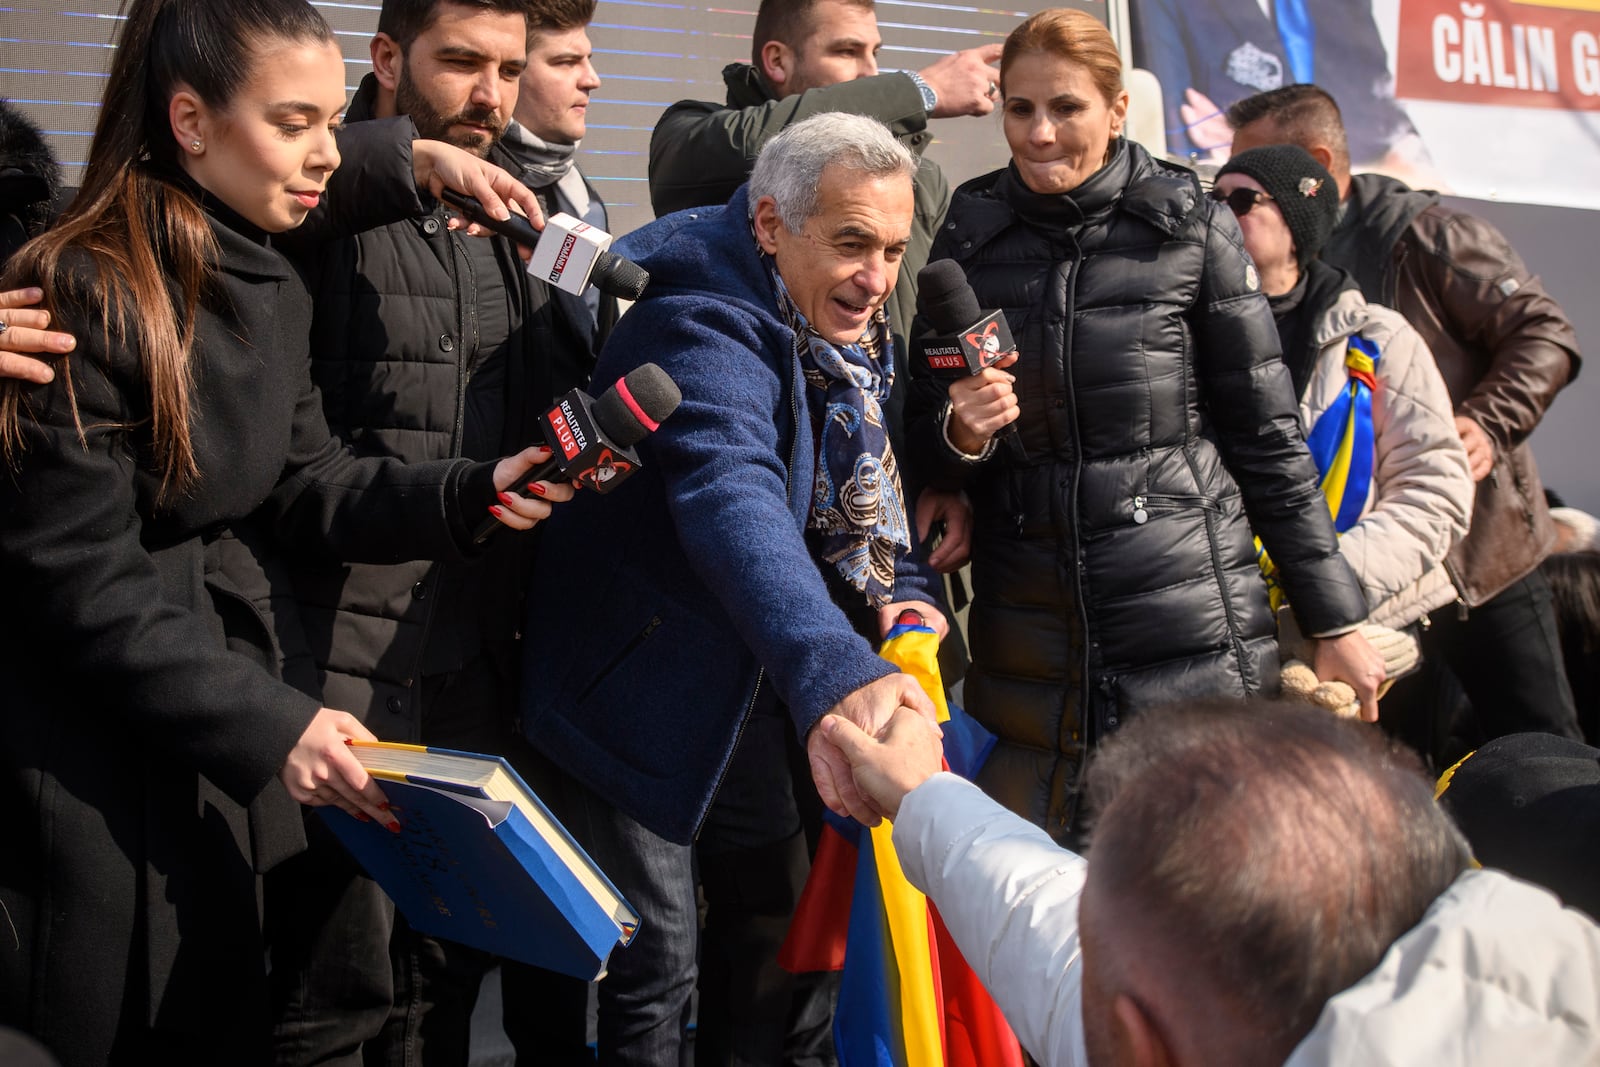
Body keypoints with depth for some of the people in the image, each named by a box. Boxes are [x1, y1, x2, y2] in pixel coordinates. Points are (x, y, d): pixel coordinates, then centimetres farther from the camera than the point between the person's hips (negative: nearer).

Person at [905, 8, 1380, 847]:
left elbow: (1267, 438, 3)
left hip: (1189, 640, -2)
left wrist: (1336, 620, 3)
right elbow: (933, 453, 13)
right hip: (1028, 643, 2)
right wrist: (962, 435, -11)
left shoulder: (1191, 231, -1)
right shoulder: (967, 241, 6)